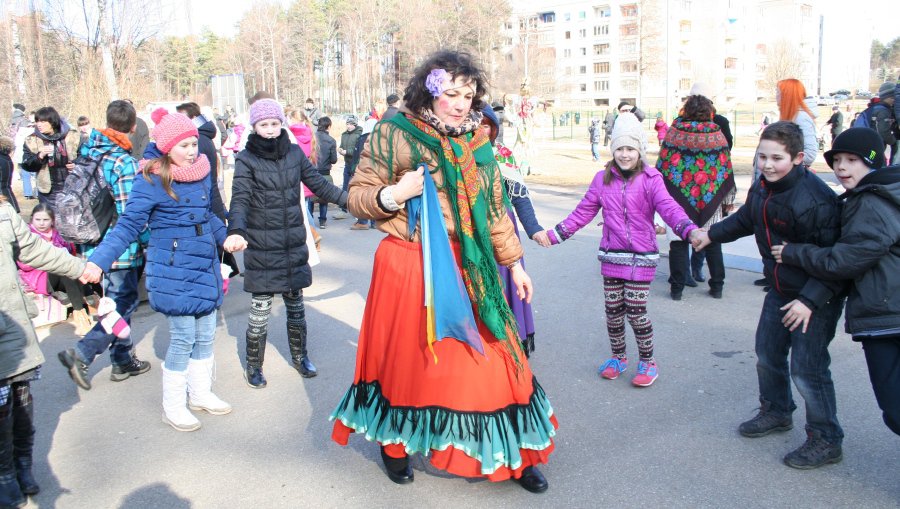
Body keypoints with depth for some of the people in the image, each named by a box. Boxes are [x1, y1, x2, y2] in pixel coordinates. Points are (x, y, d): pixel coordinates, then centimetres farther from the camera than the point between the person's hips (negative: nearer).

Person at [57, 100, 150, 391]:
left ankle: (123, 360, 27)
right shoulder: (124, 163, -18)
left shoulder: (87, 154, 6)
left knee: (116, 301, 18)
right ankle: (81, 355, -6)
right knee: (123, 303, 3)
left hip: (94, 246, 8)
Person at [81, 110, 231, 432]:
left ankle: (201, 394, 33)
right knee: (183, 339, -1)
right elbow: (128, 225, -15)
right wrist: (99, 261, -24)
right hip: (173, 272, -6)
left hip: (205, 269, 7)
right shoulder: (151, 182, -13)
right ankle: (173, 407, 18)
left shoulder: (202, 173, 6)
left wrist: (226, 236, 18)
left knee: (206, 336, 14)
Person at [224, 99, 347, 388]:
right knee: (260, 307, 3)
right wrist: (236, 231, -34)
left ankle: (299, 356, 34)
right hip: (261, 247, -3)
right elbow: (240, 200, -17)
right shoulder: (246, 160, -7)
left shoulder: (294, 153, 4)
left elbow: (318, 184, 10)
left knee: (295, 303, 15)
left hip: (294, 244, 3)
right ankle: (253, 366, 21)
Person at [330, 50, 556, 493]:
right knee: (404, 357, 9)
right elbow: (357, 196, -2)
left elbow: (495, 210, 17)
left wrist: (514, 262, 17)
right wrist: (392, 195, -21)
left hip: (467, 269, 4)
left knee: (490, 357, 5)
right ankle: (394, 442, 36)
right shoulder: (394, 135, -4)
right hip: (409, 266, -4)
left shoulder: (476, 144, 10)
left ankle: (514, 453, 22)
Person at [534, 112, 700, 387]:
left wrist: (690, 230, -39)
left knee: (636, 312, 0)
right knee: (613, 310, 10)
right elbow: (583, 212, 6)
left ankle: (647, 361, 22)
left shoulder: (650, 179, -8)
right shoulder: (603, 178, 3)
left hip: (641, 257, -3)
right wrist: (553, 235, 2)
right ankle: (618, 357, 32)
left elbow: (669, 208, -20)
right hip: (611, 256, 4)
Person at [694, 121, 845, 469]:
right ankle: (776, 412, 43)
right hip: (780, 291, 9)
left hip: (817, 297, -8)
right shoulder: (761, 189, -1)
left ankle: (826, 441, 13)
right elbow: (744, 219, 22)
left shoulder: (817, 198, -27)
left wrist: (811, 299, -29)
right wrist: (712, 234, 21)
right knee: (767, 355, 19)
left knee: (807, 369, -6)